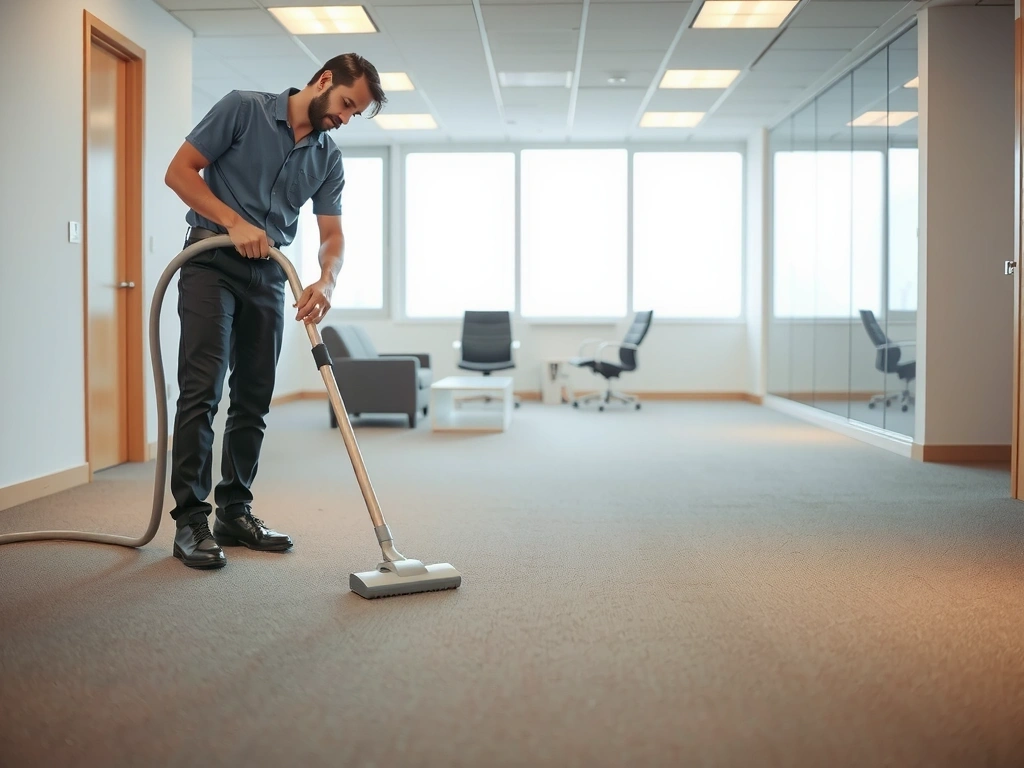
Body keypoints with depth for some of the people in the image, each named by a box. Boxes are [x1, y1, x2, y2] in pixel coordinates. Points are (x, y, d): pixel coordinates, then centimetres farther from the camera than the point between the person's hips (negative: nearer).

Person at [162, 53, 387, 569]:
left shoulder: (329, 159, 9)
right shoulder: (243, 108, -4)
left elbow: (332, 236, 3)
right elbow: (179, 170, -7)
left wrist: (326, 281, -18)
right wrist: (236, 223, -17)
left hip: (268, 275, 6)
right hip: (212, 262, -5)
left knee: (253, 400, 5)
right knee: (202, 390, -12)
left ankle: (234, 512, 15)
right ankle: (190, 521, -8)